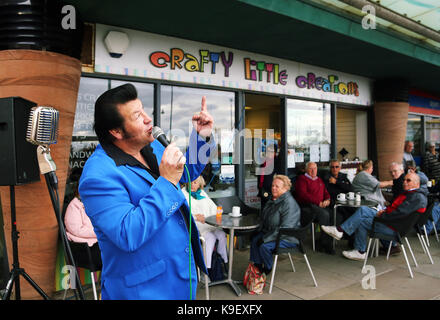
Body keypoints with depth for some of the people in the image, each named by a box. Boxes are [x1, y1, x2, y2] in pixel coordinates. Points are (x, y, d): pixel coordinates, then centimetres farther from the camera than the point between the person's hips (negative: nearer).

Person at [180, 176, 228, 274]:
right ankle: (205, 268, -24)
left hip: (209, 223, 5)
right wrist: (195, 217, -19)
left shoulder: (202, 193, 20)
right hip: (195, 225, -5)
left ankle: (224, 262, -10)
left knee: (222, 235, -20)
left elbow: (213, 207, 18)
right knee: (210, 237, -29)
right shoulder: (183, 193, 4)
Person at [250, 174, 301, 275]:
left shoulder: (289, 203, -24)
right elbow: (264, 217, 23)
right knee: (254, 240, -6)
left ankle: (267, 269, 1)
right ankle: (257, 266, 7)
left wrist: (265, 239, -25)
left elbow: (285, 228, -28)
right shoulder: (273, 199, 8)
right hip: (270, 232, 9)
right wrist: (259, 231, 7)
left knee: (264, 246, -25)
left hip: (287, 237, -9)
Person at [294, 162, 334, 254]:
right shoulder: (302, 179, 5)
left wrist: (327, 200, 1)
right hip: (307, 206, -6)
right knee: (325, 214, -31)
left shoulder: (319, 180, 28)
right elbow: (303, 194, -8)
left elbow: (326, 192, 27)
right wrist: (318, 202, -14)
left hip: (321, 206, 6)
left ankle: (321, 244, -15)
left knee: (333, 214, -22)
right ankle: (326, 244, -19)